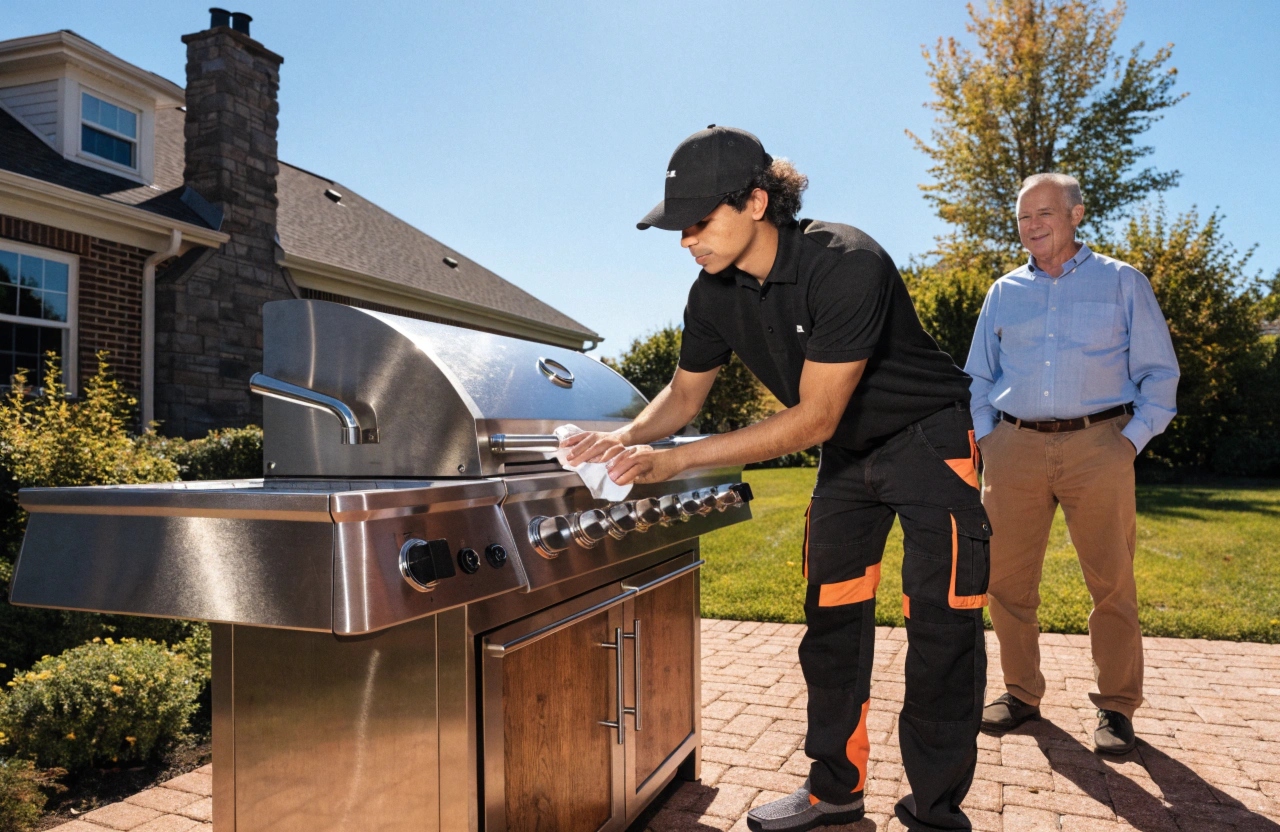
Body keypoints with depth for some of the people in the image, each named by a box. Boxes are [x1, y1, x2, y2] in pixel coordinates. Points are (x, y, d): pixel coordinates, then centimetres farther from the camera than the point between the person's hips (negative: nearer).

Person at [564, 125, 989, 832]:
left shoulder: (845, 264, -32)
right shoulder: (714, 294, -10)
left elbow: (813, 418, -32)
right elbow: (686, 392, 3)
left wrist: (675, 461, -33)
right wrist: (628, 439, -19)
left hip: (928, 437, -6)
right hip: (849, 453, 6)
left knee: (941, 627, -9)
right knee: (831, 621, 8)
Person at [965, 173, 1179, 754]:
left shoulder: (1122, 282, 9)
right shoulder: (1003, 293, 16)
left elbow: (1159, 372, 8)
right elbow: (978, 377, 18)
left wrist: (1132, 439, -4)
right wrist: (985, 437, 5)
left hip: (1098, 446, -2)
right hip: (1015, 447, 3)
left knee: (1111, 581, 0)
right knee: (1006, 577, 3)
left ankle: (1116, 707, 15)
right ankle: (1021, 694, 18)